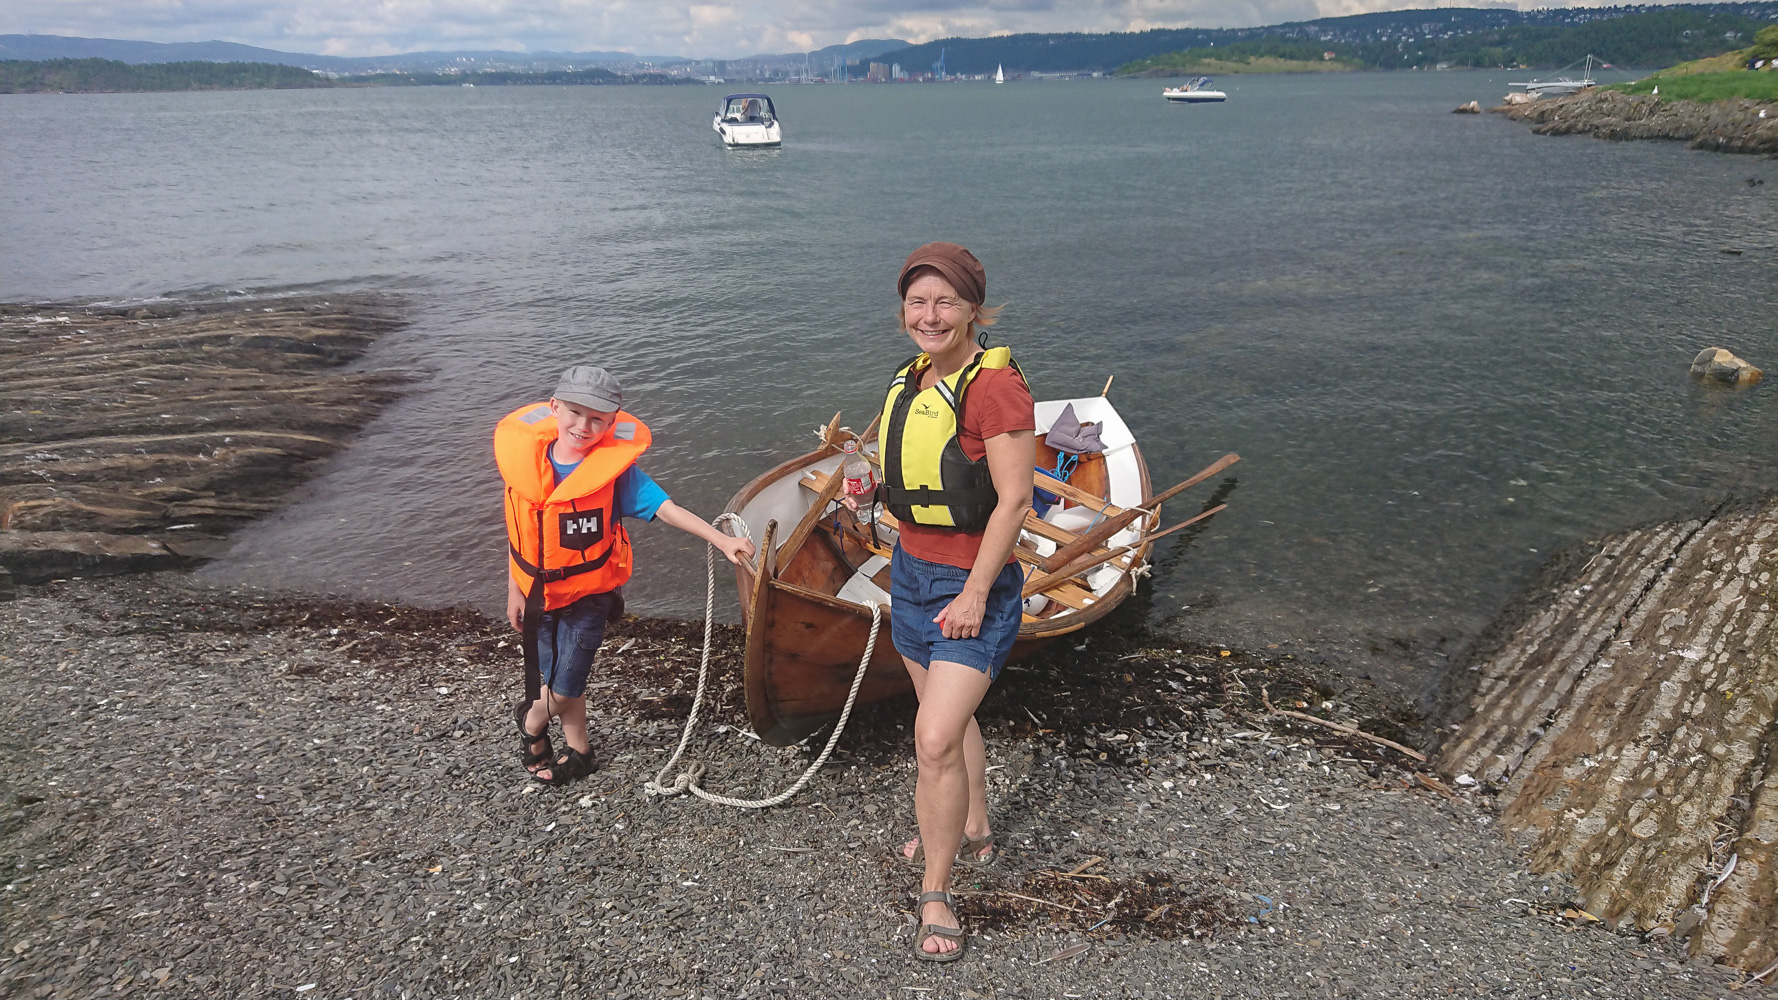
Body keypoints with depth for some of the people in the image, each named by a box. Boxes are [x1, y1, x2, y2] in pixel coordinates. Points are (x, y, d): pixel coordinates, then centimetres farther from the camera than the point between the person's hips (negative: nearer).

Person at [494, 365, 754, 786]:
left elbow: (666, 509, -24)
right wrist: (515, 591, 7)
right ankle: (578, 751, 39)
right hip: (539, 591, 3)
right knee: (559, 681, 16)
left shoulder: (614, 468, -18)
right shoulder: (525, 460, -9)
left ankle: (530, 721, 31)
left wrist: (721, 539, -36)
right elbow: (518, 532, 2)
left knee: (564, 687, -2)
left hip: (590, 593, -3)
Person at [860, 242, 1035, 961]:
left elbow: (1014, 500, -20)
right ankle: (973, 834, 42)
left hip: (973, 581, -8)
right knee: (949, 718, 21)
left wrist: (975, 594, -21)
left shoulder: (994, 384, -19)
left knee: (936, 739, -11)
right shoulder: (912, 377, 7)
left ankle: (936, 896, 5)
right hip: (912, 570, 8)